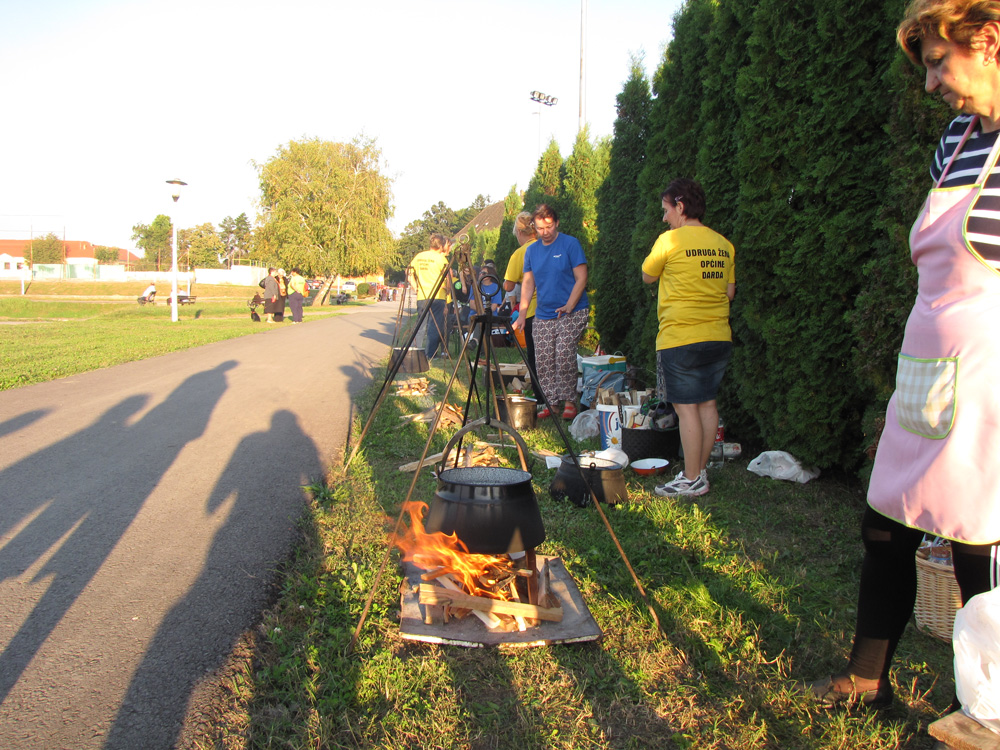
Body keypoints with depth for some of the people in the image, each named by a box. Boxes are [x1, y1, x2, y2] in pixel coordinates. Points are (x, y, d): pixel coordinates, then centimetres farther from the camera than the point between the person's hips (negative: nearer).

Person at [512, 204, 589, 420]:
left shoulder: (570, 244, -4)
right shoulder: (531, 250, 11)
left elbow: (581, 279, -7)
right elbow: (528, 282, 12)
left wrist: (568, 306, -17)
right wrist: (522, 314, 3)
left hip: (572, 313, -5)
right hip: (543, 315, 5)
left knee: (564, 357, -14)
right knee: (543, 361, 1)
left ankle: (569, 401, -2)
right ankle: (550, 402, 10)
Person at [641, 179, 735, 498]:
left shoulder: (670, 240, -10)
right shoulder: (723, 244, 8)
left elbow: (647, 276, 5)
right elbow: (730, 291, 15)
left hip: (680, 339, -7)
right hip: (719, 337, 7)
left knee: (686, 408, -1)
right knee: (707, 403, 13)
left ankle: (692, 480, 5)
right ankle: (700, 471, 22)